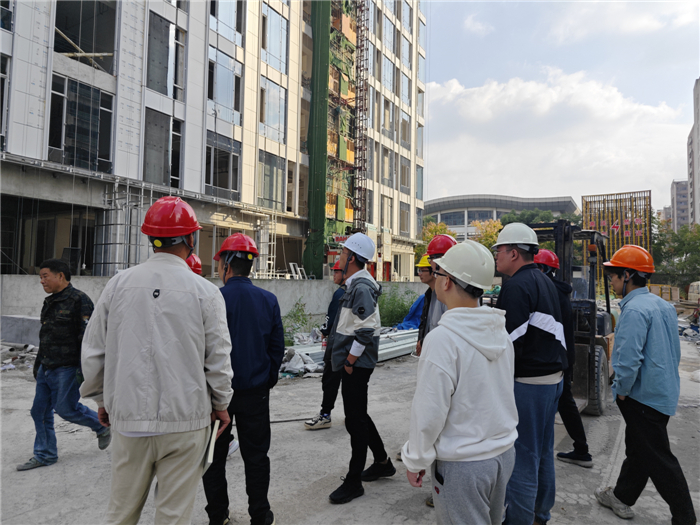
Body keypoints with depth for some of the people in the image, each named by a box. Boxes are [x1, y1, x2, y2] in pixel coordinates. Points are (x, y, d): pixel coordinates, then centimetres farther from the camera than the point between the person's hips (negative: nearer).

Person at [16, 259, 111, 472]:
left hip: (67, 368, -9)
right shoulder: (49, 303, 14)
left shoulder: (79, 301, -15)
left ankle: (102, 426, 19)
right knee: (40, 411, 10)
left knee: (65, 408, -4)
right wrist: (38, 363, 26)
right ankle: (44, 455, 23)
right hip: (47, 368, 9)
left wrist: (83, 369, -22)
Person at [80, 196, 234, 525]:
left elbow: (93, 351, 5)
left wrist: (102, 399, 20)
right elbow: (218, 358, -5)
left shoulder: (119, 284, -1)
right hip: (185, 419, -2)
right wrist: (221, 404, 11)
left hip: (129, 418, 3)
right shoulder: (205, 292, -8)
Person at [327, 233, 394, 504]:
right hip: (352, 362, 11)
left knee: (355, 420, 0)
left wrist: (349, 361, -19)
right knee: (357, 415, 20)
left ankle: (354, 482, 13)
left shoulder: (361, 287, -19)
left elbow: (366, 330, -25)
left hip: (356, 365, -11)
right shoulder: (356, 284, 14)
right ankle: (383, 462, 36)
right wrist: (334, 341, 18)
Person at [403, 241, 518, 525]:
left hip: (462, 464, -7)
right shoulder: (500, 331, -2)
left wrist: (416, 460, -7)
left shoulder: (442, 339, -26)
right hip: (504, 453, 7)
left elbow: (429, 413, -21)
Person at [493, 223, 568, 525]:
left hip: (528, 382, -10)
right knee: (543, 451, 20)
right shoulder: (545, 282, 14)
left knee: (522, 455, 0)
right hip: (553, 376, 10)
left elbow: (511, 342, -23)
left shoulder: (516, 286, -17)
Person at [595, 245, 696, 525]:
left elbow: (629, 359, -28)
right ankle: (622, 497, 33)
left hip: (644, 395, -10)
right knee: (637, 448, 20)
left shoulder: (634, 310, -22)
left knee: (659, 459, 2)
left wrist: (621, 390, -12)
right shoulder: (662, 305, 9)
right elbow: (673, 351, 18)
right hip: (664, 391, 10)